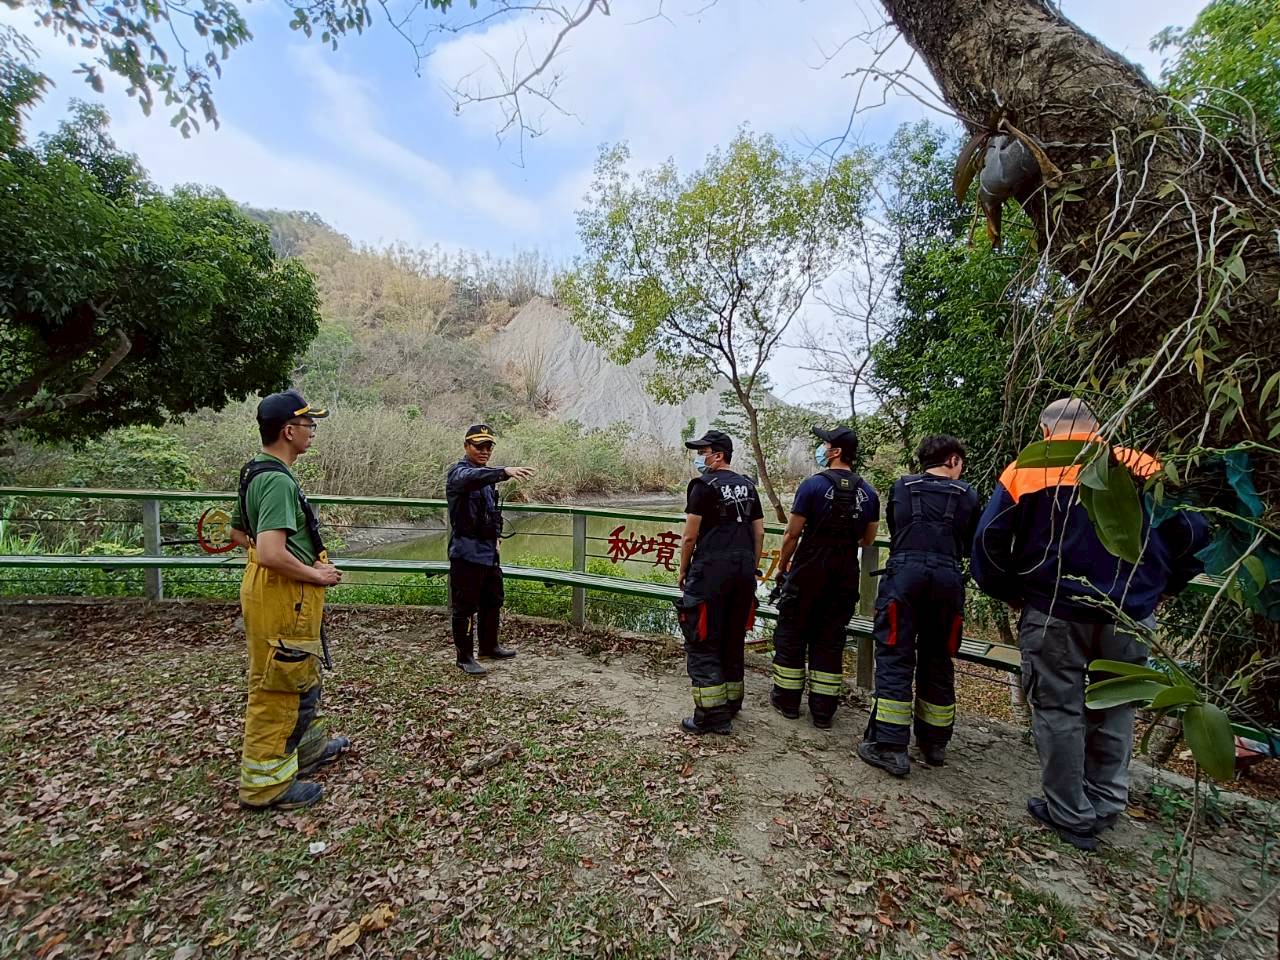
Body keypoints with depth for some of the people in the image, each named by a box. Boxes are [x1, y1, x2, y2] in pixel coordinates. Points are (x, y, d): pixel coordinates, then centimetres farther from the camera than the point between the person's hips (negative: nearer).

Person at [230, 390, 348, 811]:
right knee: (279, 689, 5)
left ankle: (306, 747, 43)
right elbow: (272, 554, -32)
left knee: (303, 678, 24)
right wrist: (317, 575, -17)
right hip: (282, 597, -10)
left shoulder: (257, 472, 9)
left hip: (279, 593, 10)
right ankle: (265, 783, 22)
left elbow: (238, 532, 20)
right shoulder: (278, 481, -23)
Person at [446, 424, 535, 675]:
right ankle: (465, 657, 14)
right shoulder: (459, 472, -13)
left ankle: (489, 646, 35)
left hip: (489, 552, 9)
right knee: (466, 607, 1)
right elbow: (474, 477, -38)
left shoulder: (487, 476, 15)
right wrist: (505, 471, -54)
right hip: (467, 553, -9)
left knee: (493, 601, 19)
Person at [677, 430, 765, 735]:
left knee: (702, 642, 1)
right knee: (733, 640, 18)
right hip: (743, 569, 7)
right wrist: (752, 569, 19)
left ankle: (712, 715, 4)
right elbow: (759, 533, 13)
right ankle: (731, 704, 29)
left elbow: (689, 537, -9)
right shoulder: (747, 486, 13)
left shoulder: (704, 485, -7)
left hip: (711, 569, -7)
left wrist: (683, 572, 2)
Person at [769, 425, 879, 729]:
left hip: (808, 572, -4)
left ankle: (787, 700, 22)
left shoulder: (813, 485, -12)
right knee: (830, 641, 12)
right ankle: (823, 711, 18)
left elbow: (792, 534, -11)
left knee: (792, 635, 11)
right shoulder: (868, 493, 3)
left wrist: (782, 568, 1)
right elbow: (868, 540, 12)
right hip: (846, 577, 4)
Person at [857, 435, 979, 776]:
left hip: (904, 572, -1)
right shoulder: (967, 495, 11)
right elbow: (971, 545, 18)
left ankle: (890, 745, -2)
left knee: (895, 658, 0)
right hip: (948, 578, 2)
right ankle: (935, 743, 27)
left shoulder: (901, 487, 12)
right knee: (938, 662, 13)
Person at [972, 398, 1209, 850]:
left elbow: (987, 545, -6)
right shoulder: (1143, 467, 2)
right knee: (1114, 709, 20)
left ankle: (1071, 815, 21)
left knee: (1058, 710, 10)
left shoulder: (1024, 471, -4)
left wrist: (1012, 594, 6)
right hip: (1129, 615, 3)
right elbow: (1192, 530, 2)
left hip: (1054, 613, -3)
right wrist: (1160, 586, 12)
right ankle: (1106, 806, 31)